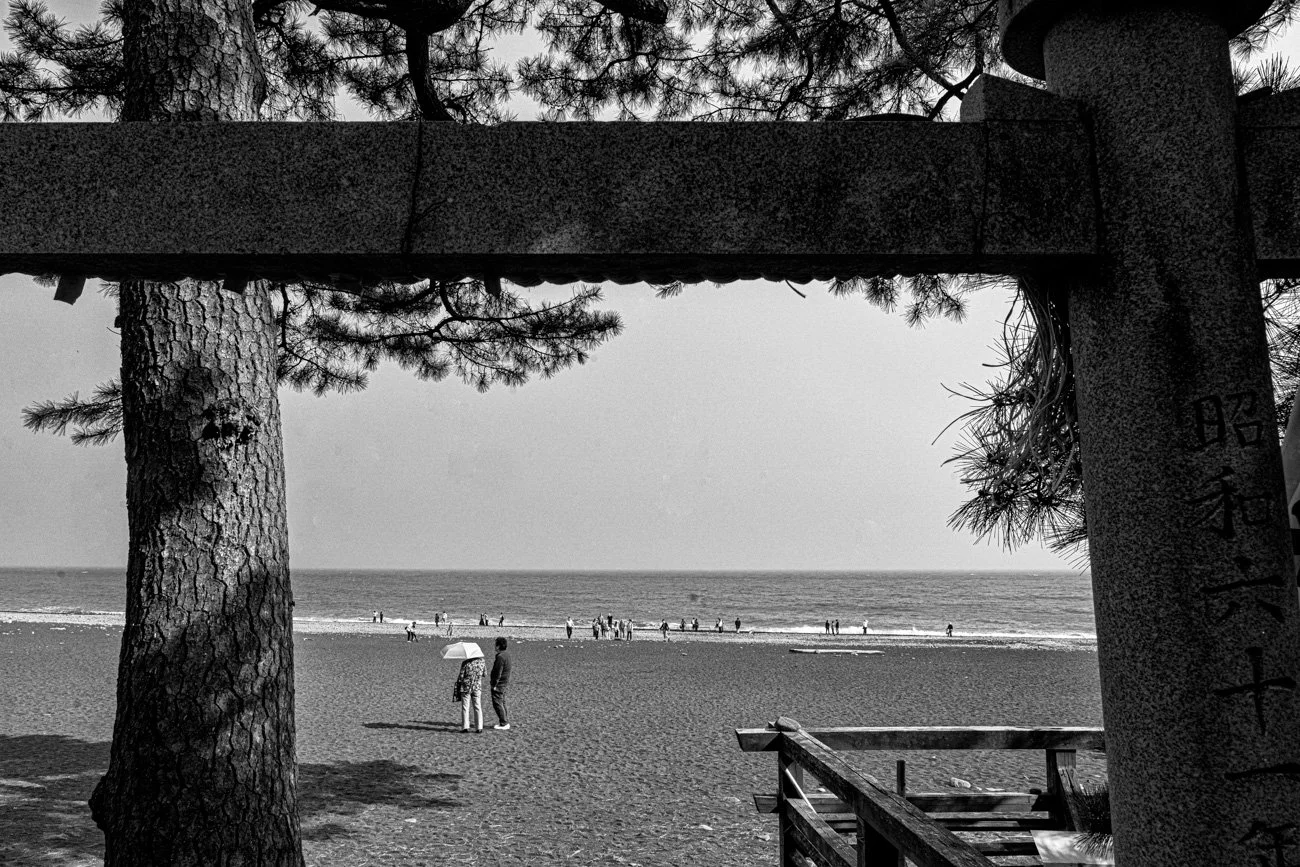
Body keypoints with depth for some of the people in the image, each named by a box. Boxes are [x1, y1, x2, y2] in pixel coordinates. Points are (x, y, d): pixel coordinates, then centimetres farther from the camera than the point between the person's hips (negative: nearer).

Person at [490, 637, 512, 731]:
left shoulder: (500, 657, -23)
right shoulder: (507, 653, 7)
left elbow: (498, 673, -23)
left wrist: (494, 684, -18)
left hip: (499, 684, -10)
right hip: (505, 683, 10)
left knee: (497, 703, -4)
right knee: (502, 703, 18)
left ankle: (504, 724, -3)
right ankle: (505, 722, 23)